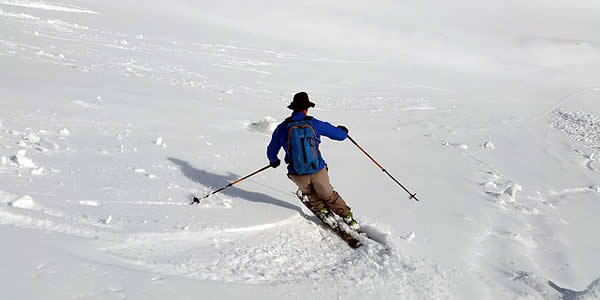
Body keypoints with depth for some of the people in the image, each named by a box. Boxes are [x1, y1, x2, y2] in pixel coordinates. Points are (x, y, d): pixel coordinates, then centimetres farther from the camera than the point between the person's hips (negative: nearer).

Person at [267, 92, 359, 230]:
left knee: (308, 191, 35)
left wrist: (274, 161, 31)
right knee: (328, 195, 25)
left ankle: (322, 210, 38)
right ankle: (348, 217, 31)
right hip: (318, 171, 0)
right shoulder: (315, 124, -6)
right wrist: (343, 130, 28)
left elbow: (271, 152, 8)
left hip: (298, 175, 0)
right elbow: (340, 135, 3)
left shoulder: (282, 128, -4)